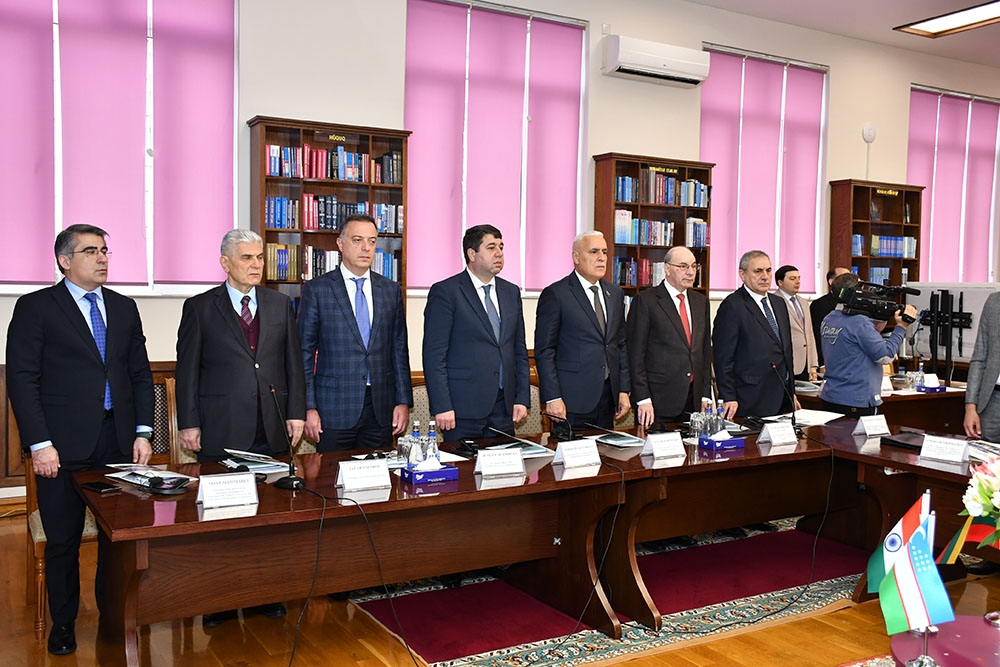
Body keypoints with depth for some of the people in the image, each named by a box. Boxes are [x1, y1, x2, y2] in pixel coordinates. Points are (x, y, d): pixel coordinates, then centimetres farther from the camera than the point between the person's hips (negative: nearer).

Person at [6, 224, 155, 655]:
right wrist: (39, 444, -12)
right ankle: (63, 623, 26)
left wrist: (142, 432, 5)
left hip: (119, 442, 4)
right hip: (64, 445, -3)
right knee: (62, 541, 8)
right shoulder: (35, 308, 0)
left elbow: (140, 373, 14)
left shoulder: (124, 308, 13)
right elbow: (22, 380, -6)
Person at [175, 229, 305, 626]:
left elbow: (293, 363, 12)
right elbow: (187, 370, 2)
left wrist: (296, 412, 5)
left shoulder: (280, 305, 11)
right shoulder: (200, 308, 3)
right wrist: (189, 423, -3)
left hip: (272, 430, 3)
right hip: (221, 432, -2)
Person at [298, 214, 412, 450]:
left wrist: (403, 401, 5)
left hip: (381, 408, 3)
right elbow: (305, 352, -1)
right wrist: (309, 407, -7)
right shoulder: (316, 289, 0)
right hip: (334, 408, -3)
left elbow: (399, 349, 10)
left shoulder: (391, 290, 9)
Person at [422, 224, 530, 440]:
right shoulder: (445, 292, -5)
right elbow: (434, 355, -9)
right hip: (463, 407, -5)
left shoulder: (511, 292, 13)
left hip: (504, 407, 5)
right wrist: (441, 407, -15)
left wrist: (522, 398, 8)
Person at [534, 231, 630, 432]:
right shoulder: (555, 294, -6)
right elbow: (544, 350, -9)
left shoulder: (615, 294, 13)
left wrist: (623, 390, 10)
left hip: (608, 396, 6)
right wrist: (552, 398, -14)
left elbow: (621, 344, 17)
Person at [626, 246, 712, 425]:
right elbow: (636, 354, -8)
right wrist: (643, 399, -13)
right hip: (658, 400, -5)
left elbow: (706, 351, 17)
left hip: (694, 399, 5)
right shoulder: (645, 300, -5)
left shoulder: (701, 302, 14)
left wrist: (706, 395, 10)